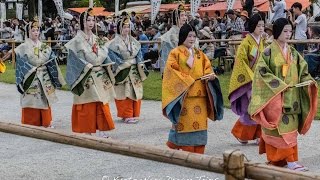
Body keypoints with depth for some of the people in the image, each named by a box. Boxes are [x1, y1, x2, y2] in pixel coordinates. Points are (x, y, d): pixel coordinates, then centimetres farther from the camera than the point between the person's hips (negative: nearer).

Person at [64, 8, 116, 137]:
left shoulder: (97, 39, 14)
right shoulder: (77, 40, -4)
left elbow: (104, 55, 13)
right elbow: (76, 58, -9)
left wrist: (108, 63, -4)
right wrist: (88, 66, -18)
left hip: (100, 75, 6)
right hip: (86, 76, -5)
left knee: (102, 103, 3)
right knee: (87, 105, -2)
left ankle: (101, 130, 7)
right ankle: (87, 131, 7)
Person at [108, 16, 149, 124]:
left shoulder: (133, 41, 13)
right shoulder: (115, 42, -5)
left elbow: (139, 54, 11)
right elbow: (112, 55, -12)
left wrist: (140, 64, -6)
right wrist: (125, 63, -17)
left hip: (135, 70, 6)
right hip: (123, 72, -5)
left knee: (136, 92, 6)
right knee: (125, 93, -6)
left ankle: (134, 114, 14)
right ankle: (127, 115, -1)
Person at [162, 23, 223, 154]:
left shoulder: (200, 54, 16)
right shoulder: (175, 53, -1)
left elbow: (207, 68, 11)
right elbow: (172, 72, -9)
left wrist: (210, 76, -12)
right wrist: (188, 80, -14)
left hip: (199, 95, 5)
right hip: (183, 95, -5)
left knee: (199, 123, 4)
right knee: (186, 123, -4)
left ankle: (198, 152, 11)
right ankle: (188, 152, 3)